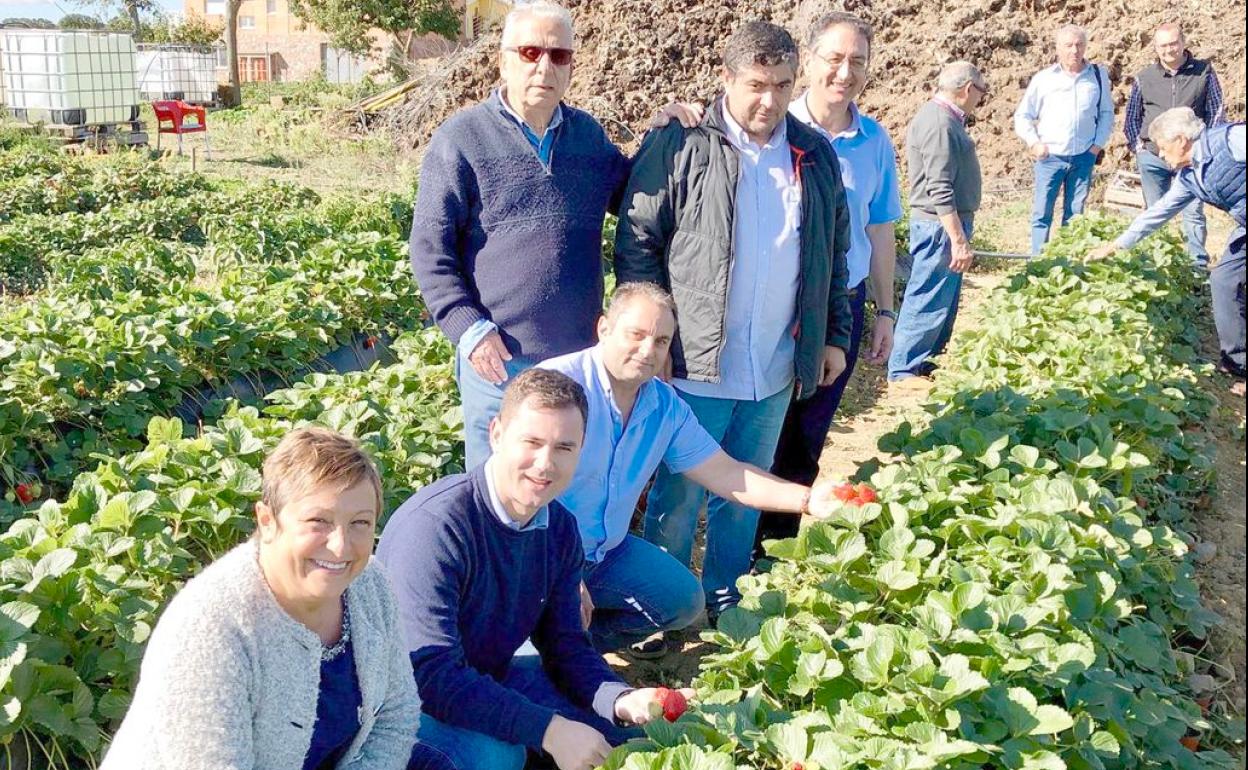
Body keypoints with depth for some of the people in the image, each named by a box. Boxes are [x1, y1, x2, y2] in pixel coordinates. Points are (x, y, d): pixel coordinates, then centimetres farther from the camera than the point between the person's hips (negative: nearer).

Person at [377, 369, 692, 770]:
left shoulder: (560, 529, -4)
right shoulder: (435, 525, -29)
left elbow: (565, 643, 2)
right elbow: (429, 676, -32)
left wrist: (622, 701, -18)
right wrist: (549, 730, -33)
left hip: (491, 678, 7)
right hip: (412, 698, -7)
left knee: (621, 722, 5)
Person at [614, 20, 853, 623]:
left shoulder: (815, 155, 7)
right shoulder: (679, 146, -8)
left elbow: (833, 254, 15)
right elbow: (637, 244, -6)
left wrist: (834, 337, 13)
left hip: (776, 371, 5)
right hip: (695, 367, -4)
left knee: (745, 499, 17)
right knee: (678, 499, 7)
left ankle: (725, 603, 33)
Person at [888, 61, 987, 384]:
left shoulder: (945, 118, 12)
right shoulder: (939, 124, -20)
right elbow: (940, 190, -25)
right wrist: (958, 239, -25)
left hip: (948, 224, 10)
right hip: (941, 226, -10)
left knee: (946, 298, 19)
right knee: (929, 300, -2)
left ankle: (929, 360, 31)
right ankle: (903, 370, 7)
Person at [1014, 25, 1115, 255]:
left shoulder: (1098, 76, 3)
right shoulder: (1043, 79, -2)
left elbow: (1106, 113, 13)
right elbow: (1022, 115, 5)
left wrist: (1098, 144, 4)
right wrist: (1034, 143, -6)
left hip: (1083, 158, 2)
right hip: (1050, 157, -2)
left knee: (1075, 214, 8)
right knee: (1042, 213, -2)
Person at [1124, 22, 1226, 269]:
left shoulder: (1203, 72, 1)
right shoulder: (1144, 78, 5)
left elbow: (1216, 113, 4)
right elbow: (1132, 116, 15)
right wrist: (1137, 144, 5)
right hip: (1152, 157, 2)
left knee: (1193, 213, -2)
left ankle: (1199, 266, 3)